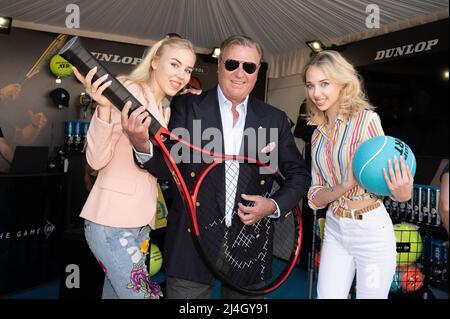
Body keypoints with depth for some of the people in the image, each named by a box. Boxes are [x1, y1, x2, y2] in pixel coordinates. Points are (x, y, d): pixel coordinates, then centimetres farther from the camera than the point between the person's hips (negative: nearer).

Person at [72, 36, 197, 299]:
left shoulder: (165, 110, 14)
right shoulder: (130, 91, -12)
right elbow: (97, 159, -18)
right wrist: (104, 108, -33)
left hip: (140, 221, 8)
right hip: (112, 221, -8)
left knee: (116, 293, 16)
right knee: (144, 294, -7)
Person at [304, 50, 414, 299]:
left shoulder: (366, 120, -13)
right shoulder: (318, 133, 3)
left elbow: (387, 178, -11)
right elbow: (315, 198, -1)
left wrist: (402, 193, -35)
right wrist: (343, 187, -22)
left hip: (371, 230, -4)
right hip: (334, 229, 5)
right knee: (326, 295, 11)